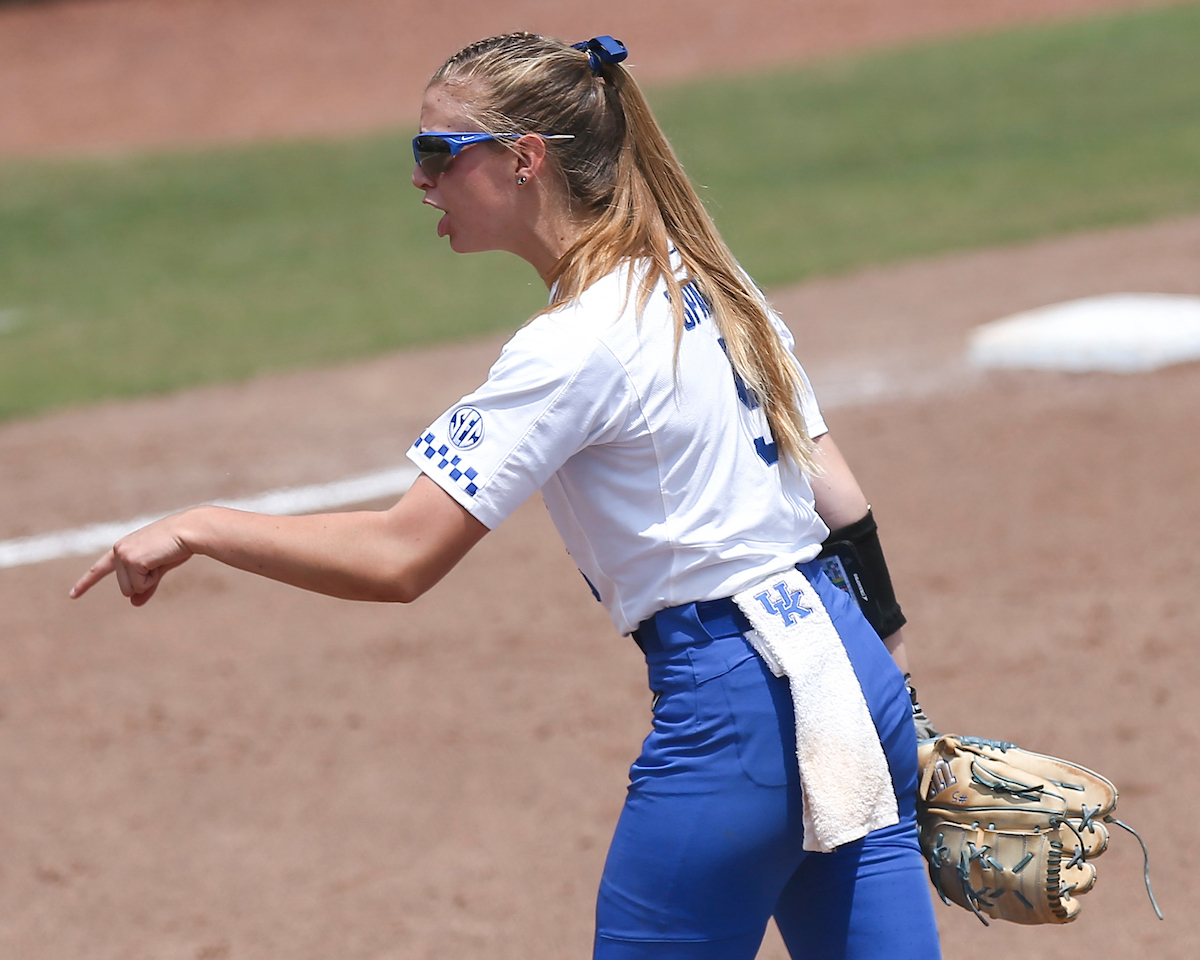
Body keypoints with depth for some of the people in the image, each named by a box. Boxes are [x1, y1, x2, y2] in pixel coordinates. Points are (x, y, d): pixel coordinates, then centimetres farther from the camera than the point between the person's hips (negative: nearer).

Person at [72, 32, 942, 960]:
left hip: (729, 703, -9)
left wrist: (196, 528, -11)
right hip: (843, 669, 9)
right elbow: (835, 489, 14)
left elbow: (399, 557, -20)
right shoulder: (711, 282, 11)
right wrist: (885, 661, 21)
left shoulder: (575, 344, -15)